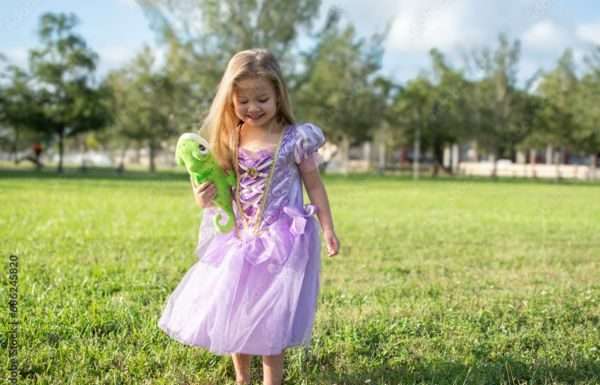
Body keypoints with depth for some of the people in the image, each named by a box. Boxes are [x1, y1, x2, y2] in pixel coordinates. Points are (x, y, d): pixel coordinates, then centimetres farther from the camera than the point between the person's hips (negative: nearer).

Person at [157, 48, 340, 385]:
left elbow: (314, 185, -1)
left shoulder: (295, 139, -8)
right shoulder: (231, 140, 3)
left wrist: (327, 227, -6)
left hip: (281, 238, -5)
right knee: (233, 311, 12)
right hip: (241, 237, 5)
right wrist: (207, 198, -10)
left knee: (271, 316, -3)